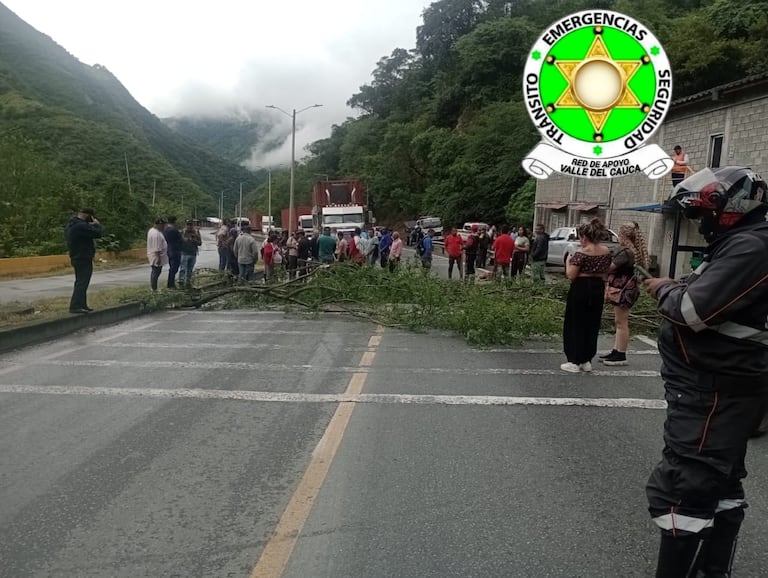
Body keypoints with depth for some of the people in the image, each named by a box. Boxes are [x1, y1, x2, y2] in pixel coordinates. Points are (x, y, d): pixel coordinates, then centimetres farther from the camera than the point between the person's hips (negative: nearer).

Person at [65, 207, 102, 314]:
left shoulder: (71, 224, 12)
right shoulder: (81, 226, -21)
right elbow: (98, 233, -22)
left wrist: (92, 225, 0)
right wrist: (97, 224, -5)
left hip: (77, 258, 11)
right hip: (83, 259, -11)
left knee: (80, 282, 17)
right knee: (82, 283, -8)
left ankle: (82, 305, 24)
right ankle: (75, 306, -10)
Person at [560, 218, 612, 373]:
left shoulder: (581, 252, -15)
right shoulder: (606, 251, 5)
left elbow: (571, 275, -16)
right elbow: (605, 271, 16)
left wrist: (568, 261, -2)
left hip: (581, 288, -6)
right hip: (598, 288, 7)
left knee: (575, 324, 4)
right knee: (592, 325, 14)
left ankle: (574, 362, 7)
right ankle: (587, 361, 21)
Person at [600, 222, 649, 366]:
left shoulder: (626, 252, -20)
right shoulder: (635, 251, 11)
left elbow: (610, 268, -21)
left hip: (622, 290, -10)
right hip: (625, 289, 10)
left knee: (621, 322, -3)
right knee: (620, 322, 14)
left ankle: (621, 356, 4)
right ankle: (616, 352, 21)